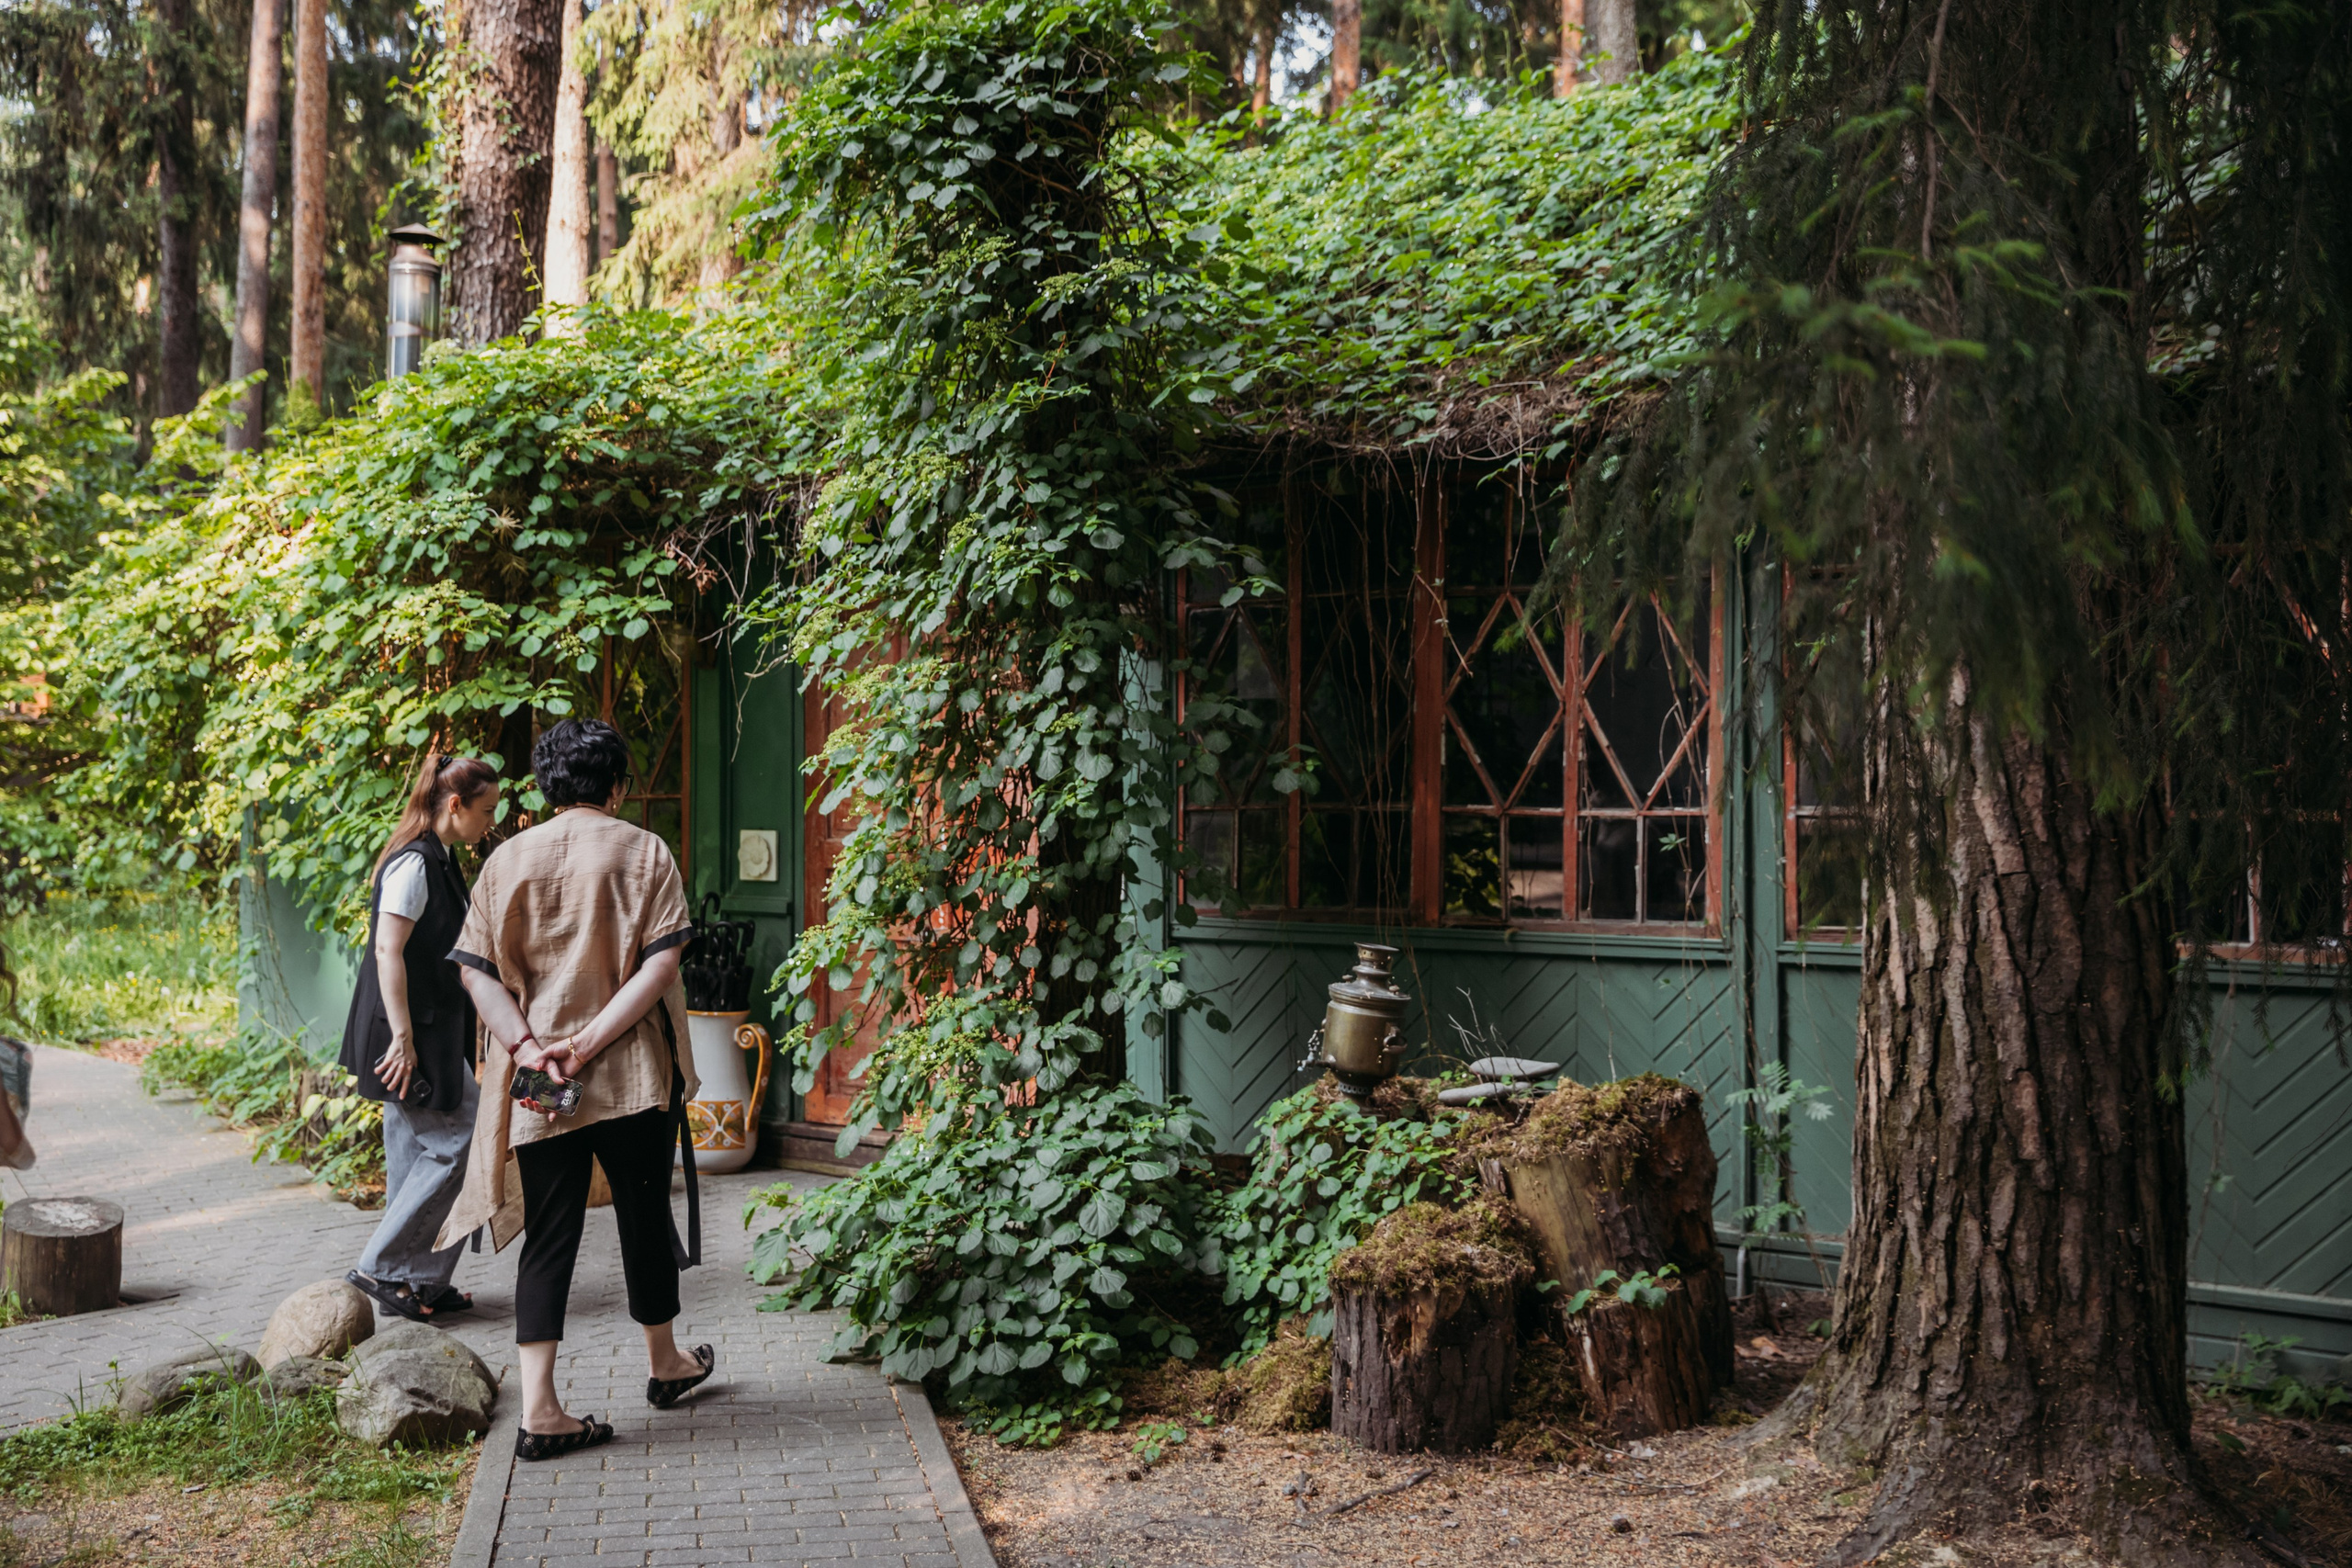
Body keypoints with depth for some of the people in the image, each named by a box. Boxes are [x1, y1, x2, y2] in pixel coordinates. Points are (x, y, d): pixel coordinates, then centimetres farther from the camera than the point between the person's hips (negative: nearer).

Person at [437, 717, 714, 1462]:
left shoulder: (507, 860, 4)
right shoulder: (644, 852, -2)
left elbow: (477, 972, -3)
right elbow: (661, 963, -13)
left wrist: (529, 1048, -11)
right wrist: (588, 1044, -15)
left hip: (536, 1088, 2)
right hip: (634, 1079, -1)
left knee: (547, 1237, 5)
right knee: (645, 1216, 15)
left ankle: (539, 1409, -2)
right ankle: (665, 1364, 34)